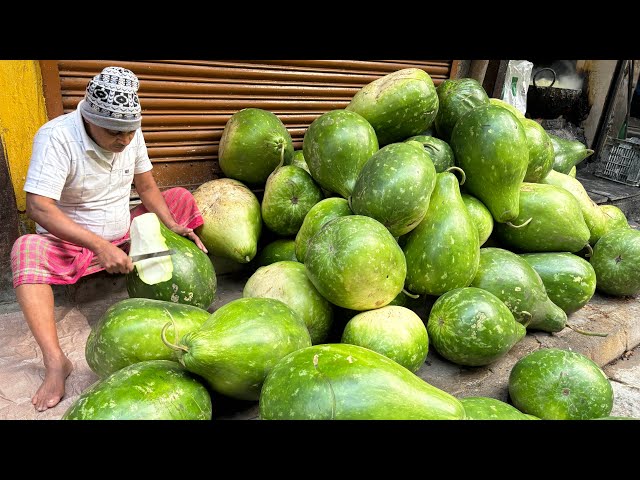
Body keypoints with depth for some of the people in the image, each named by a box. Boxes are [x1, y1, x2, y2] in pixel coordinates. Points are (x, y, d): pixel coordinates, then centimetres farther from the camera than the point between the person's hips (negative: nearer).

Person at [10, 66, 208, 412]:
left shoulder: (130, 133, -8)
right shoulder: (56, 137, -24)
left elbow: (146, 186, 1)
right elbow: (38, 207, -32)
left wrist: (171, 226, -16)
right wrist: (100, 247, -39)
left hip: (124, 236, 5)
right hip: (70, 243, -5)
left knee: (181, 198, -4)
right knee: (26, 251, -36)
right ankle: (55, 360, -38)